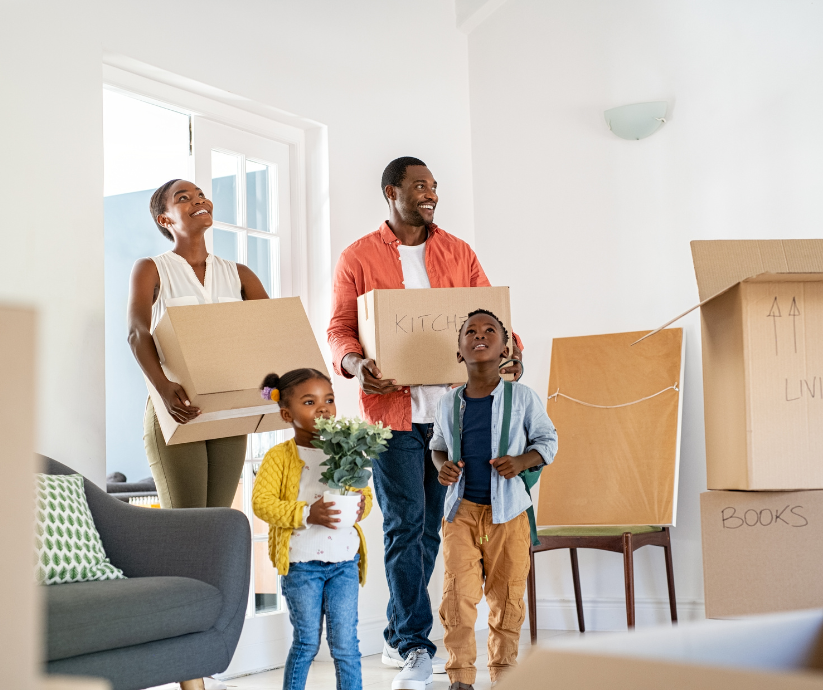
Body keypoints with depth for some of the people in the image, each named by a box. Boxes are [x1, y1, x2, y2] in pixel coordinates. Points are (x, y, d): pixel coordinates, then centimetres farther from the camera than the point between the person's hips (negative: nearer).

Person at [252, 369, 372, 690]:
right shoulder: (280, 456, -6)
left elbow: (364, 490, 12)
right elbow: (261, 502, -12)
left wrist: (362, 505, -12)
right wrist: (306, 514, -22)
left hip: (344, 559, 3)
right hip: (301, 562, -3)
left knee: (345, 643, 4)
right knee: (306, 642, 8)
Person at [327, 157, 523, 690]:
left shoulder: (458, 253, 13)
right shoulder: (359, 258, 4)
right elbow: (340, 328, 1)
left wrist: (510, 350, -10)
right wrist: (355, 364, -19)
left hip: (450, 408, 4)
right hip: (392, 409, -3)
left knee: (431, 526, 8)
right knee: (405, 524, -7)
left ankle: (399, 637, 20)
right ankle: (416, 646, -3)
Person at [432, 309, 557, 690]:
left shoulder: (522, 397, -3)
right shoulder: (448, 403, 3)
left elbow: (547, 439, 7)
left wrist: (522, 461, -12)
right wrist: (444, 466, -2)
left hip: (508, 512, -1)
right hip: (461, 509, 1)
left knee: (507, 596, 7)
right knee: (458, 594, -6)